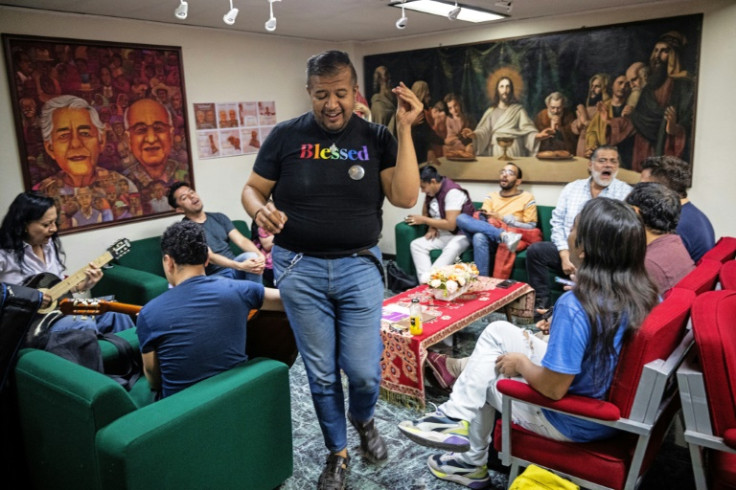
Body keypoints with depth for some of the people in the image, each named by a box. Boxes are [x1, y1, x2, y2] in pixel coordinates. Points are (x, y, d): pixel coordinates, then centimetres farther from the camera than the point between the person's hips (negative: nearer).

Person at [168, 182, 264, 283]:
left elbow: (241, 240, 0)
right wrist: (240, 266, -31)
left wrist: (260, 255, -22)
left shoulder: (219, 217, 13)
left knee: (251, 256, -28)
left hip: (234, 269, 5)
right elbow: (209, 256, -17)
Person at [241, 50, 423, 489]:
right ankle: (338, 451, 35)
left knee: (364, 371, 3)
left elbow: (405, 197, -11)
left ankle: (363, 419, 40)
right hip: (300, 270, 0)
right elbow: (252, 189, 4)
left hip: (359, 267, 0)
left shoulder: (376, 138, 0)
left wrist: (405, 129, -15)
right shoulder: (286, 135, -1)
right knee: (321, 373, 11)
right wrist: (261, 211, -20)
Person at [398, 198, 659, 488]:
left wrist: (521, 362, -9)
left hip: (575, 420, -7)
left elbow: (552, 388, -28)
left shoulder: (575, 306, -33)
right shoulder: (645, 292, -10)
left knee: (486, 380, 19)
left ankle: (472, 461, 39)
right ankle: (456, 416, 15)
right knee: (497, 332, 8)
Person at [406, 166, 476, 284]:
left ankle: (428, 279, -40)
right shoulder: (431, 192, 4)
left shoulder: (452, 192, -20)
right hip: (442, 235, 7)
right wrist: (431, 228, -5)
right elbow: (425, 213, 17)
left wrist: (424, 220, -17)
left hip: (461, 235, -7)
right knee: (416, 244, -16)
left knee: (452, 249, -39)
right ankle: (425, 280, -34)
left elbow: (451, 225, -25)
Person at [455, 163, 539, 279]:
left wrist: (504, 218, -8)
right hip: (489, 238, 4)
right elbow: (483, 216, 7)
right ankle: (504, 236, -36)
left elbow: (530, 227, 1)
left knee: (479, 237, -37)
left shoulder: (527, 198, 10)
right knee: (461, 218, -25)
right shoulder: (491, 197, 22)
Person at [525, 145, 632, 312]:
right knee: (535, 250, -20)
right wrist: (565, 255, -10)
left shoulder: (625, 192, 1)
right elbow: (557, 222, 6)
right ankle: (542, 302, -12)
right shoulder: (572, 188, 12)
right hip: (568, 249, 4)